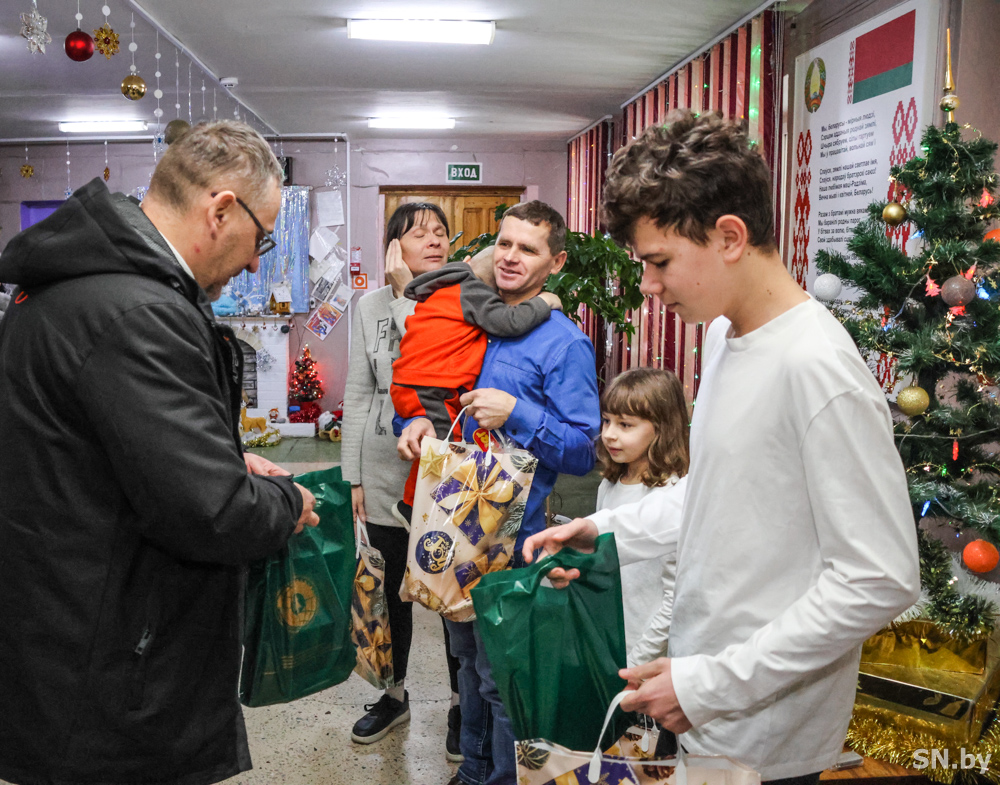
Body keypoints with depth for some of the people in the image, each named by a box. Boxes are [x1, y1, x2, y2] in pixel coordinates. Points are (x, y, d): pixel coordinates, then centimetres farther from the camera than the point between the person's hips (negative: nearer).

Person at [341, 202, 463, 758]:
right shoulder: (372, 306, 4)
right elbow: (358, 394, 5)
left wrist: (407, 297, -16)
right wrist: (353, 475, 3)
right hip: (386, 475, 3)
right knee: (393, 588, 16)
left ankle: (462, 704, 28)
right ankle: (395, 695, 37)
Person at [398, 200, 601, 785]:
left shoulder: (564, 344, -12)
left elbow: (584, 452, -15)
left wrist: (517, 414, -26)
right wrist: (422, 421, -3)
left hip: (512, 536, -7)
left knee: (501, 676, 5)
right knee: (469, 656, 22)